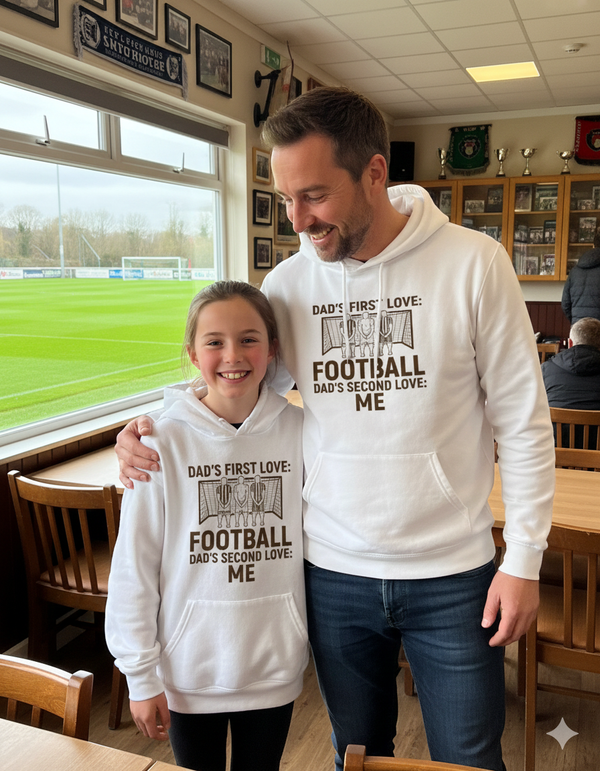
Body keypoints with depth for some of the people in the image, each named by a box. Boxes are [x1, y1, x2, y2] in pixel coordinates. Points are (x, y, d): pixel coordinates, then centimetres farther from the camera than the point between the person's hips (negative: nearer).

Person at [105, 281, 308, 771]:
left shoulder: (299, 431, -10)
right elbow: (134, 568, -9)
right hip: (190, 668, -1)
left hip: (274, 663, 1)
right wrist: (141, 675, -4)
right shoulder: (163, 443, -15)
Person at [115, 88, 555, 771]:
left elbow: (522, 421, -6)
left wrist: (524, 557, -6)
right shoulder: (288, 282, -4)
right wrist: (154, 431, -10)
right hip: (333, 573, 3)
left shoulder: (473, 263, -11)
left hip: (452, 573, -2)